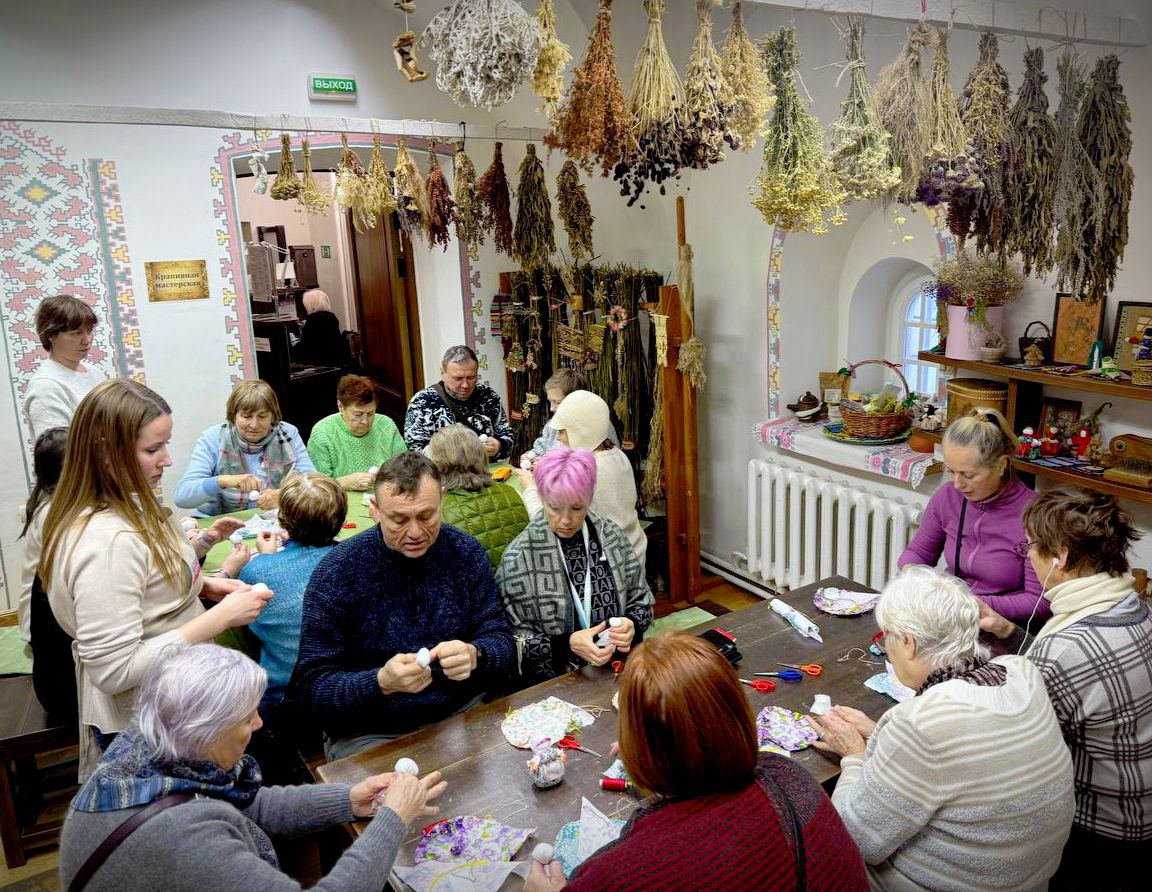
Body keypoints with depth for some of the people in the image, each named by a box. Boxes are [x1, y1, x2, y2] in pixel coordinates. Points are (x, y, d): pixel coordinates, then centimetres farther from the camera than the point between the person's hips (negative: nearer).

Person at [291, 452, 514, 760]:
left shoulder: (466, 552, -2)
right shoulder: (335, 572, -12)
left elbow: (500, 641, 1)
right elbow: (312, 686, -11)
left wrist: (473, 656, -23)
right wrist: (382, 682, -30)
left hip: (463, 713, 3)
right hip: (369, 734, -3)